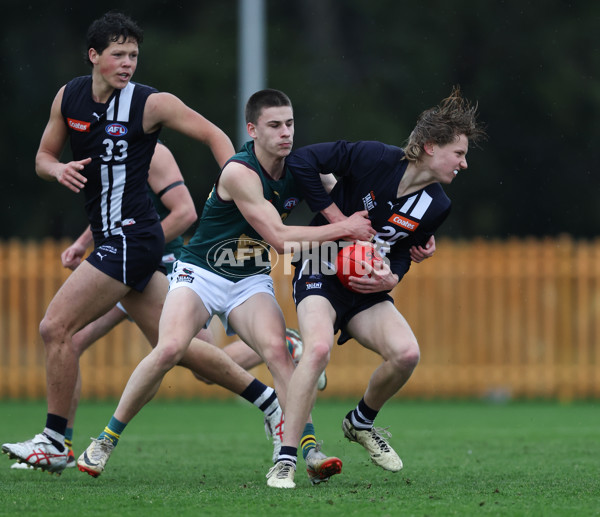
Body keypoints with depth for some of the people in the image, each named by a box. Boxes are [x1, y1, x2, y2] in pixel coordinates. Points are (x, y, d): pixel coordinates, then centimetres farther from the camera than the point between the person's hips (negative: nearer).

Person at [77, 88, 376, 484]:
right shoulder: (240, 173, -23)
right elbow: (280, 239, -27)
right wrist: (345, 228, -24)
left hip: (252, 281, 4)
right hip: (201, 273, -4)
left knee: (277, 349, -24)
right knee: (171, 348, -26)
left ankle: (310, 451, -27)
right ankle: (107, 439, -10)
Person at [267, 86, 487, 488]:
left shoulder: (437, 206, -1)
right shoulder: (374, 159, -18)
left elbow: (403, 254, 11)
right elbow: (302, 161, -15)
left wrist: (390, 278, -13)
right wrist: (336, 218, -16)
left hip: (367, 288, 5)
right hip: (321, 272, -5)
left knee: (406, 353, -19)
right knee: (319, 348, -32)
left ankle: (362, 422, 13)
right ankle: (285, 461, -26)